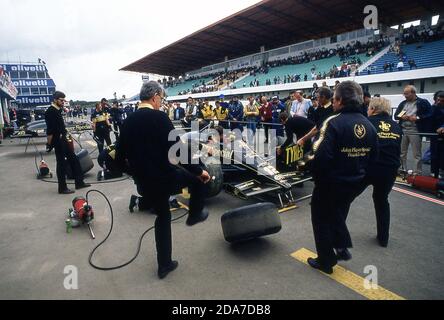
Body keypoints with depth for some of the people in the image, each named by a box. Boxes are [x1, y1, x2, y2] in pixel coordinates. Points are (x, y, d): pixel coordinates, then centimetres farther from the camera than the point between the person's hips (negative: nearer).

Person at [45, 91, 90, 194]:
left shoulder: (57, 110, 13)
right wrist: (49, 144, -18)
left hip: (63, 140, 9)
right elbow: (49, 130, -19)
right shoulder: (50, 111, -15)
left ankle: (79, 182, 19)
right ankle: (62, 188, 10)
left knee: (74, 159, 11)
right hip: (57, 141, -9)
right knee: (61, 164, -1)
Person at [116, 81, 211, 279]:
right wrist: (198, 170, -10)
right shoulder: (159, 117, -14)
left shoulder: (128, 121, 6)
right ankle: (194, 215, 36)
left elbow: (120, 155, 10)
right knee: (199, 177, 18)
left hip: (144, 183, 7)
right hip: (164, 178, -7)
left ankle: (164, 265, 32)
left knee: (163, 217, 24)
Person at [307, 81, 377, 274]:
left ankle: (326, 261, 25)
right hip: (354, 183, 7)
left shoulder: (335, 123, -23)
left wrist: (311, 161, -11)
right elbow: (372, 156, 9)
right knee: (338, 214, 30)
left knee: (322, 219, 13)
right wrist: (357, 171, 17)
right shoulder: (368, 125, 1)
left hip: (330, 183, -7)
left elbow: (322, 157, -30)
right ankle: (342, 247, 36)